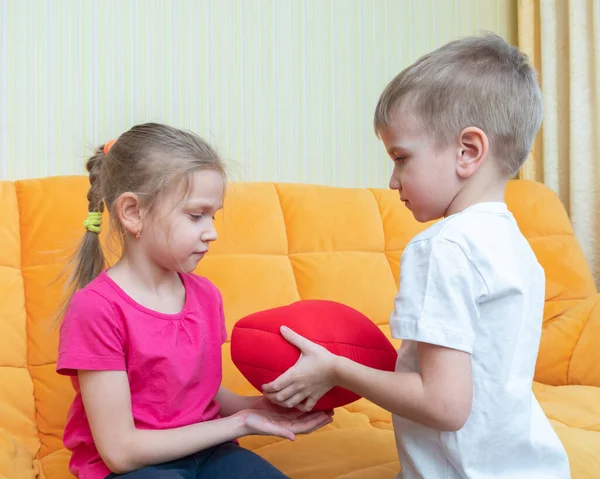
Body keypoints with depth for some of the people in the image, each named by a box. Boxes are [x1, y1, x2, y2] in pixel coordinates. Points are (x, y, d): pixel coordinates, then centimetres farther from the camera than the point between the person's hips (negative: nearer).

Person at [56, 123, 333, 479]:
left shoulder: (206, 295, 0)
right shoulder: (95, 307, -18)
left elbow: (204, 391, 9)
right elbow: (120, 450, -18)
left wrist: (253, 406, -11)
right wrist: (238, 423, -17)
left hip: (204, 450, 5)